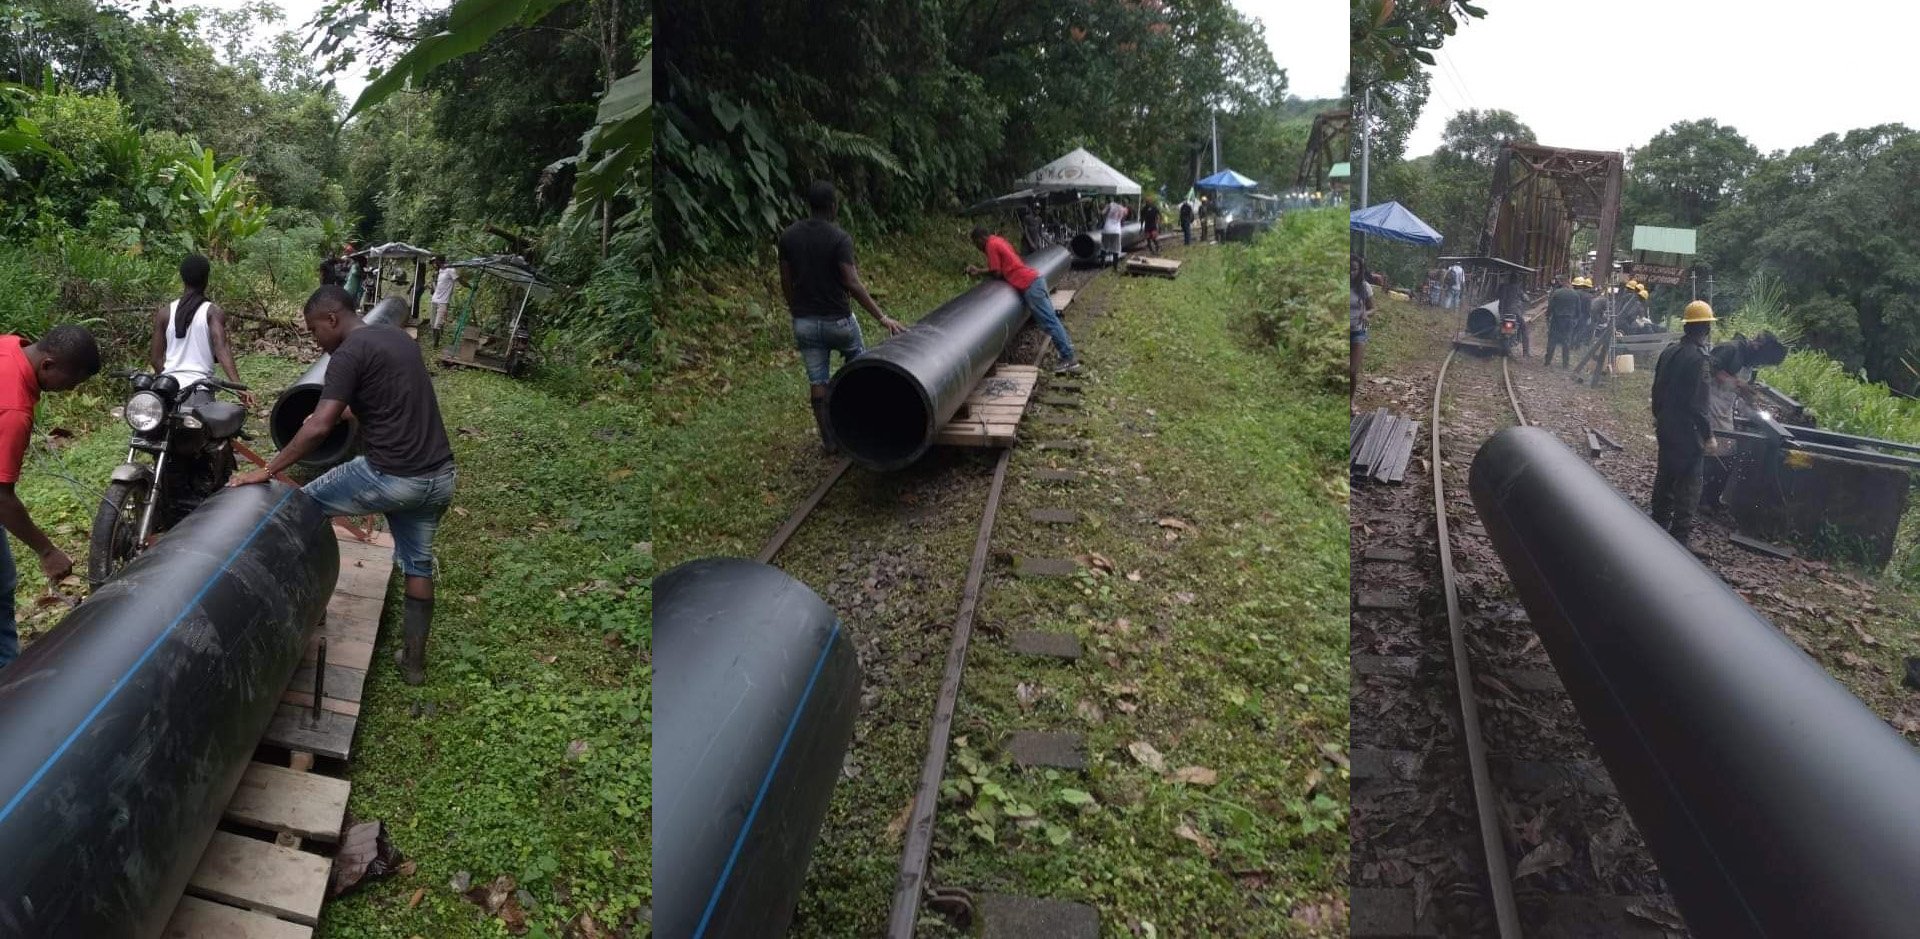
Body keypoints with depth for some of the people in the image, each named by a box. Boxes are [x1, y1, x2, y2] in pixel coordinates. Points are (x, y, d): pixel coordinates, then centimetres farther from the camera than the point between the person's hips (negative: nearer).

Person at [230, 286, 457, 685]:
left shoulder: (349, 353, -10)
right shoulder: (400, 338, 16)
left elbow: (319, 428, -18)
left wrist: (267, 471, -10)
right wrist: (344, 410, 40)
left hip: (391, 477, -8)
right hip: (440, 475, 8)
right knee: (418, 563, 19)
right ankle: (414, 660, 27)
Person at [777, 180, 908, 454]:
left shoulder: (788, 236, -1)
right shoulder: (840, 238, -15)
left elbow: (786, 282, 4)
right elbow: (852, 283, -22)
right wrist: (882, 317, -21)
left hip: (805, 321, 3)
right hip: (837, 319, -3)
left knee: (817, 382, 9)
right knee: (858, 363, 24)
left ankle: (829, 440, 15)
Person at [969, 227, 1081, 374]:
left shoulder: (991, 245, -6)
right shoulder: (999, 241, 21)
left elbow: (997, 273, -7)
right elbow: (1001, 268, 23)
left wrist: (979, 272, 10)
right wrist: (978, 271, 20)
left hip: (1029, 285, -10)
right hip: (1036, 278, 10)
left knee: (1050, 322, -8)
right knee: (1051, 320, 11)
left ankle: (1069, 359, -7)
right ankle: (1068, 354, 15)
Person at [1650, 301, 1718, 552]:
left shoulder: (1669, 352, 3)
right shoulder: (1698, 357, -21)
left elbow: (1657, 389, 12)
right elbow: (1697, 402, -22)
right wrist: (1708, 433, -15)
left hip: (1666, 427, 8)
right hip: (1687, 431, -8)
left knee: (1665, 474, 19)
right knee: (1688, 484, -3)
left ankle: (1660, 523, 31)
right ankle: (1681, 538, -2)